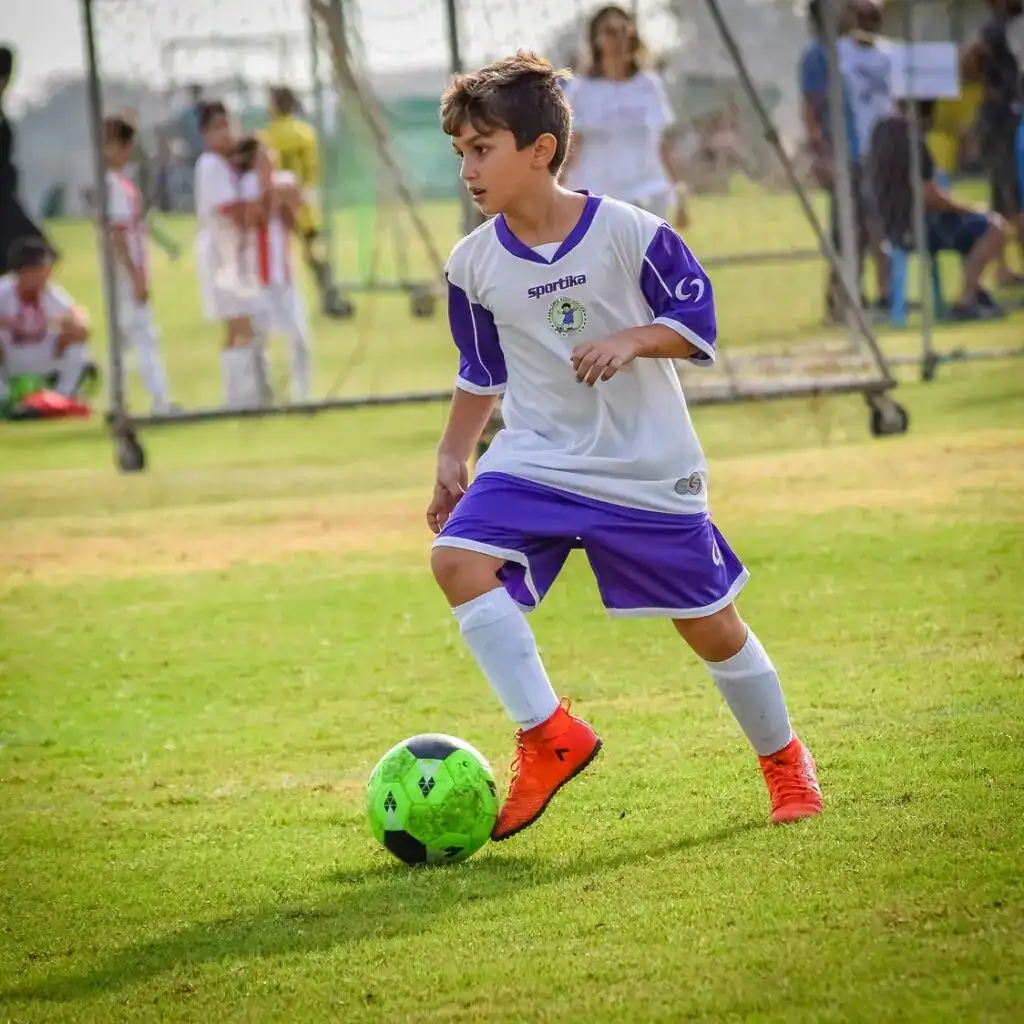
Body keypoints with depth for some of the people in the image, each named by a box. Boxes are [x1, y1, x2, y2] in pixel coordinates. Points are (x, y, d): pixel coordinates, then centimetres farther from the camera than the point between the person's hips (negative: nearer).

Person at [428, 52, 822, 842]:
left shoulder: (630, 234, -14)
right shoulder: (473, 264, -2)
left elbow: (698, 324, -5)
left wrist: (629, 340, -22)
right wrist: (452, 459, 9)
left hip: (649, 469, -3)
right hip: (536, 459, 3)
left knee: (709, 623, 6)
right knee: (459, 558, -24)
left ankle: (785, 761, 31)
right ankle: (548, 735, -17)